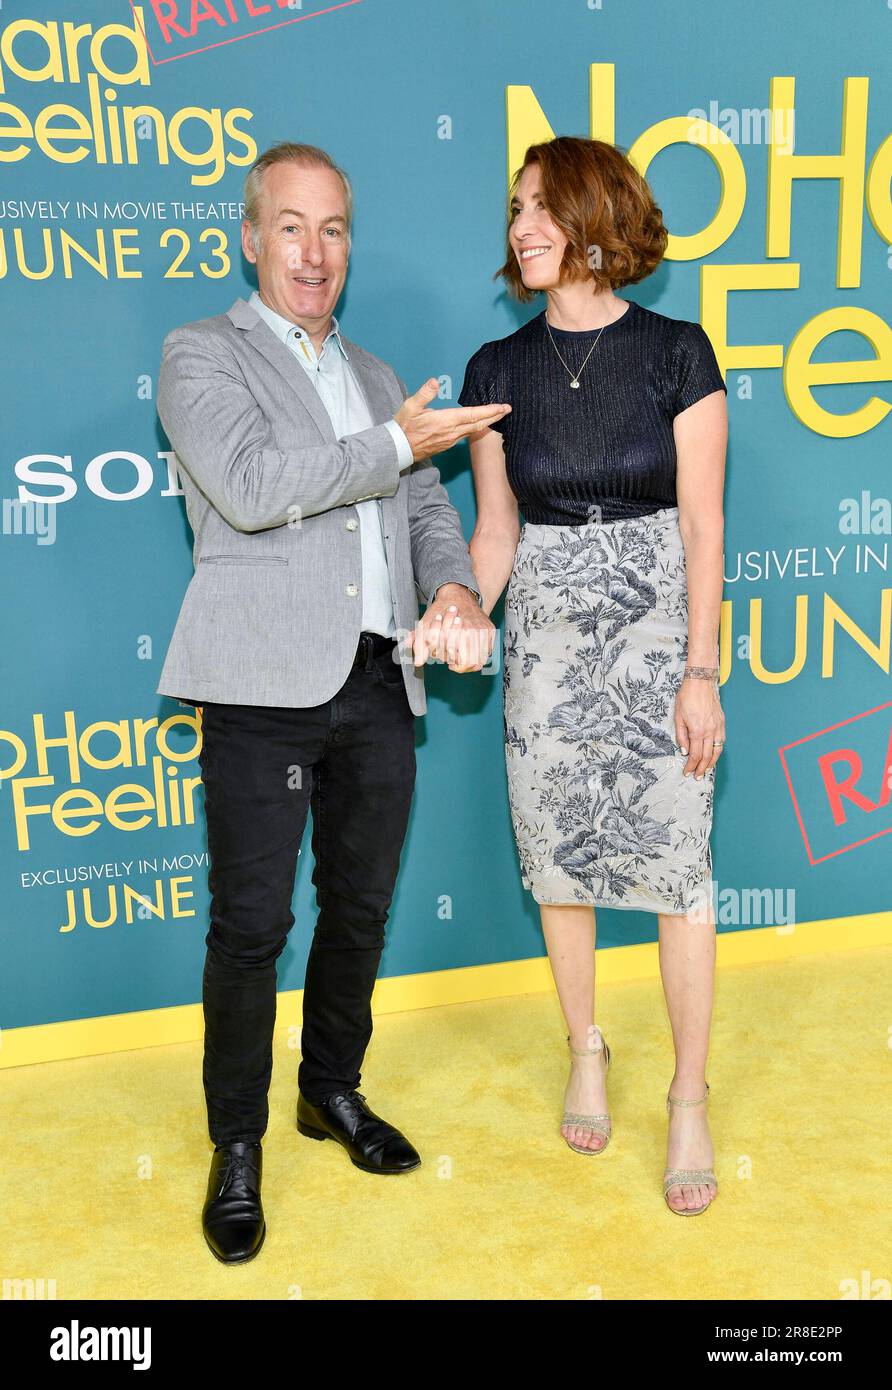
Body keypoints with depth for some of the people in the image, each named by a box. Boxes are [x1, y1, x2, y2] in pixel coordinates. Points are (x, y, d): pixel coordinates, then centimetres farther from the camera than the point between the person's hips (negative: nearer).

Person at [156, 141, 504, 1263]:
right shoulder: (200, 354, 3)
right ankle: (237, 1148, 20)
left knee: (361, 906, 14)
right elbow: (250, 485, -15)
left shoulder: (377, 377, 22)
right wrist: (395, 443, -10)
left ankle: (334, 1092, 36)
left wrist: (455, 588, -2)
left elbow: (427, 509, 19)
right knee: (250, 925, 0)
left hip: (379, 683, 6)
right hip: (265, 685, -5)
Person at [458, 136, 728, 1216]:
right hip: (546, 632, 3)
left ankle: (689, 1103, 15)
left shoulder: (676, 353, -3)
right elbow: (495, 530, 7)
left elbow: (701, 525, -5)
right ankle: (585, 1054, 32)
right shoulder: (499, 370, 5)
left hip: (655, 623, -3)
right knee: (558, 851, 9)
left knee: (674, 856, -2)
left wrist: (700, 671, -10)